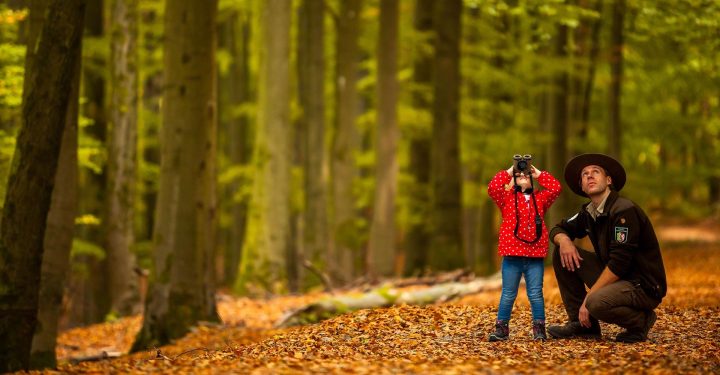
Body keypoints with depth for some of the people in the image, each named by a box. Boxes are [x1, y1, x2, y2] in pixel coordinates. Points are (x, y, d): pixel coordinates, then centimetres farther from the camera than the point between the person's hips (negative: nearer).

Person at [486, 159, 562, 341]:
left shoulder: (539, 199, 15)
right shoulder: (507, 198, 9)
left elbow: (556, 188, 4)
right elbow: (493, 188, -8)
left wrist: (538, 174, 10)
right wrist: (508, 173, 2)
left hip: (535, 256, 1)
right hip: (512, 255, -1)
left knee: (535, 294, 3)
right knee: (508, 294, 4)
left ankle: (539, 329, 6)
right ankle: (501, 328, 9)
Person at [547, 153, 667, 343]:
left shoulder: (624, 211, -19)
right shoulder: (588, 212, 6)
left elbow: (619, 264, -24)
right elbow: (558, 229, 19)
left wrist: (589, 298, -22)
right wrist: (564, 240, -7)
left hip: (645, 286, -8)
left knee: (597, 303, -37)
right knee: (562, 254, 2)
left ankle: (641, 321, -5)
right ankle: (581, 324, 4)